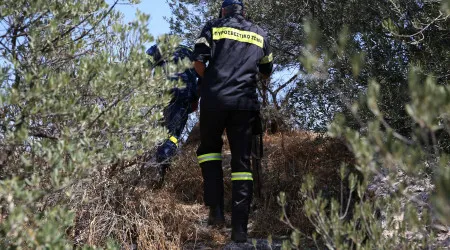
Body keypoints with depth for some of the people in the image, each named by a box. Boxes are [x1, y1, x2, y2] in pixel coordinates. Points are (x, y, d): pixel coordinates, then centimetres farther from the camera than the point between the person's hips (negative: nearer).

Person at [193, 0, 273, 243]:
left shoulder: (213, 27, 9)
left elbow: (198, 62, 0)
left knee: (209, 148, 18)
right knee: (242, 161, 5)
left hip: (215, 98, -2)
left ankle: (216, 209, 2)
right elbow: (266, 72, 25)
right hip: (246, 102, 2)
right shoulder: (260, 34, 18)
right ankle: (239, 228, 0)